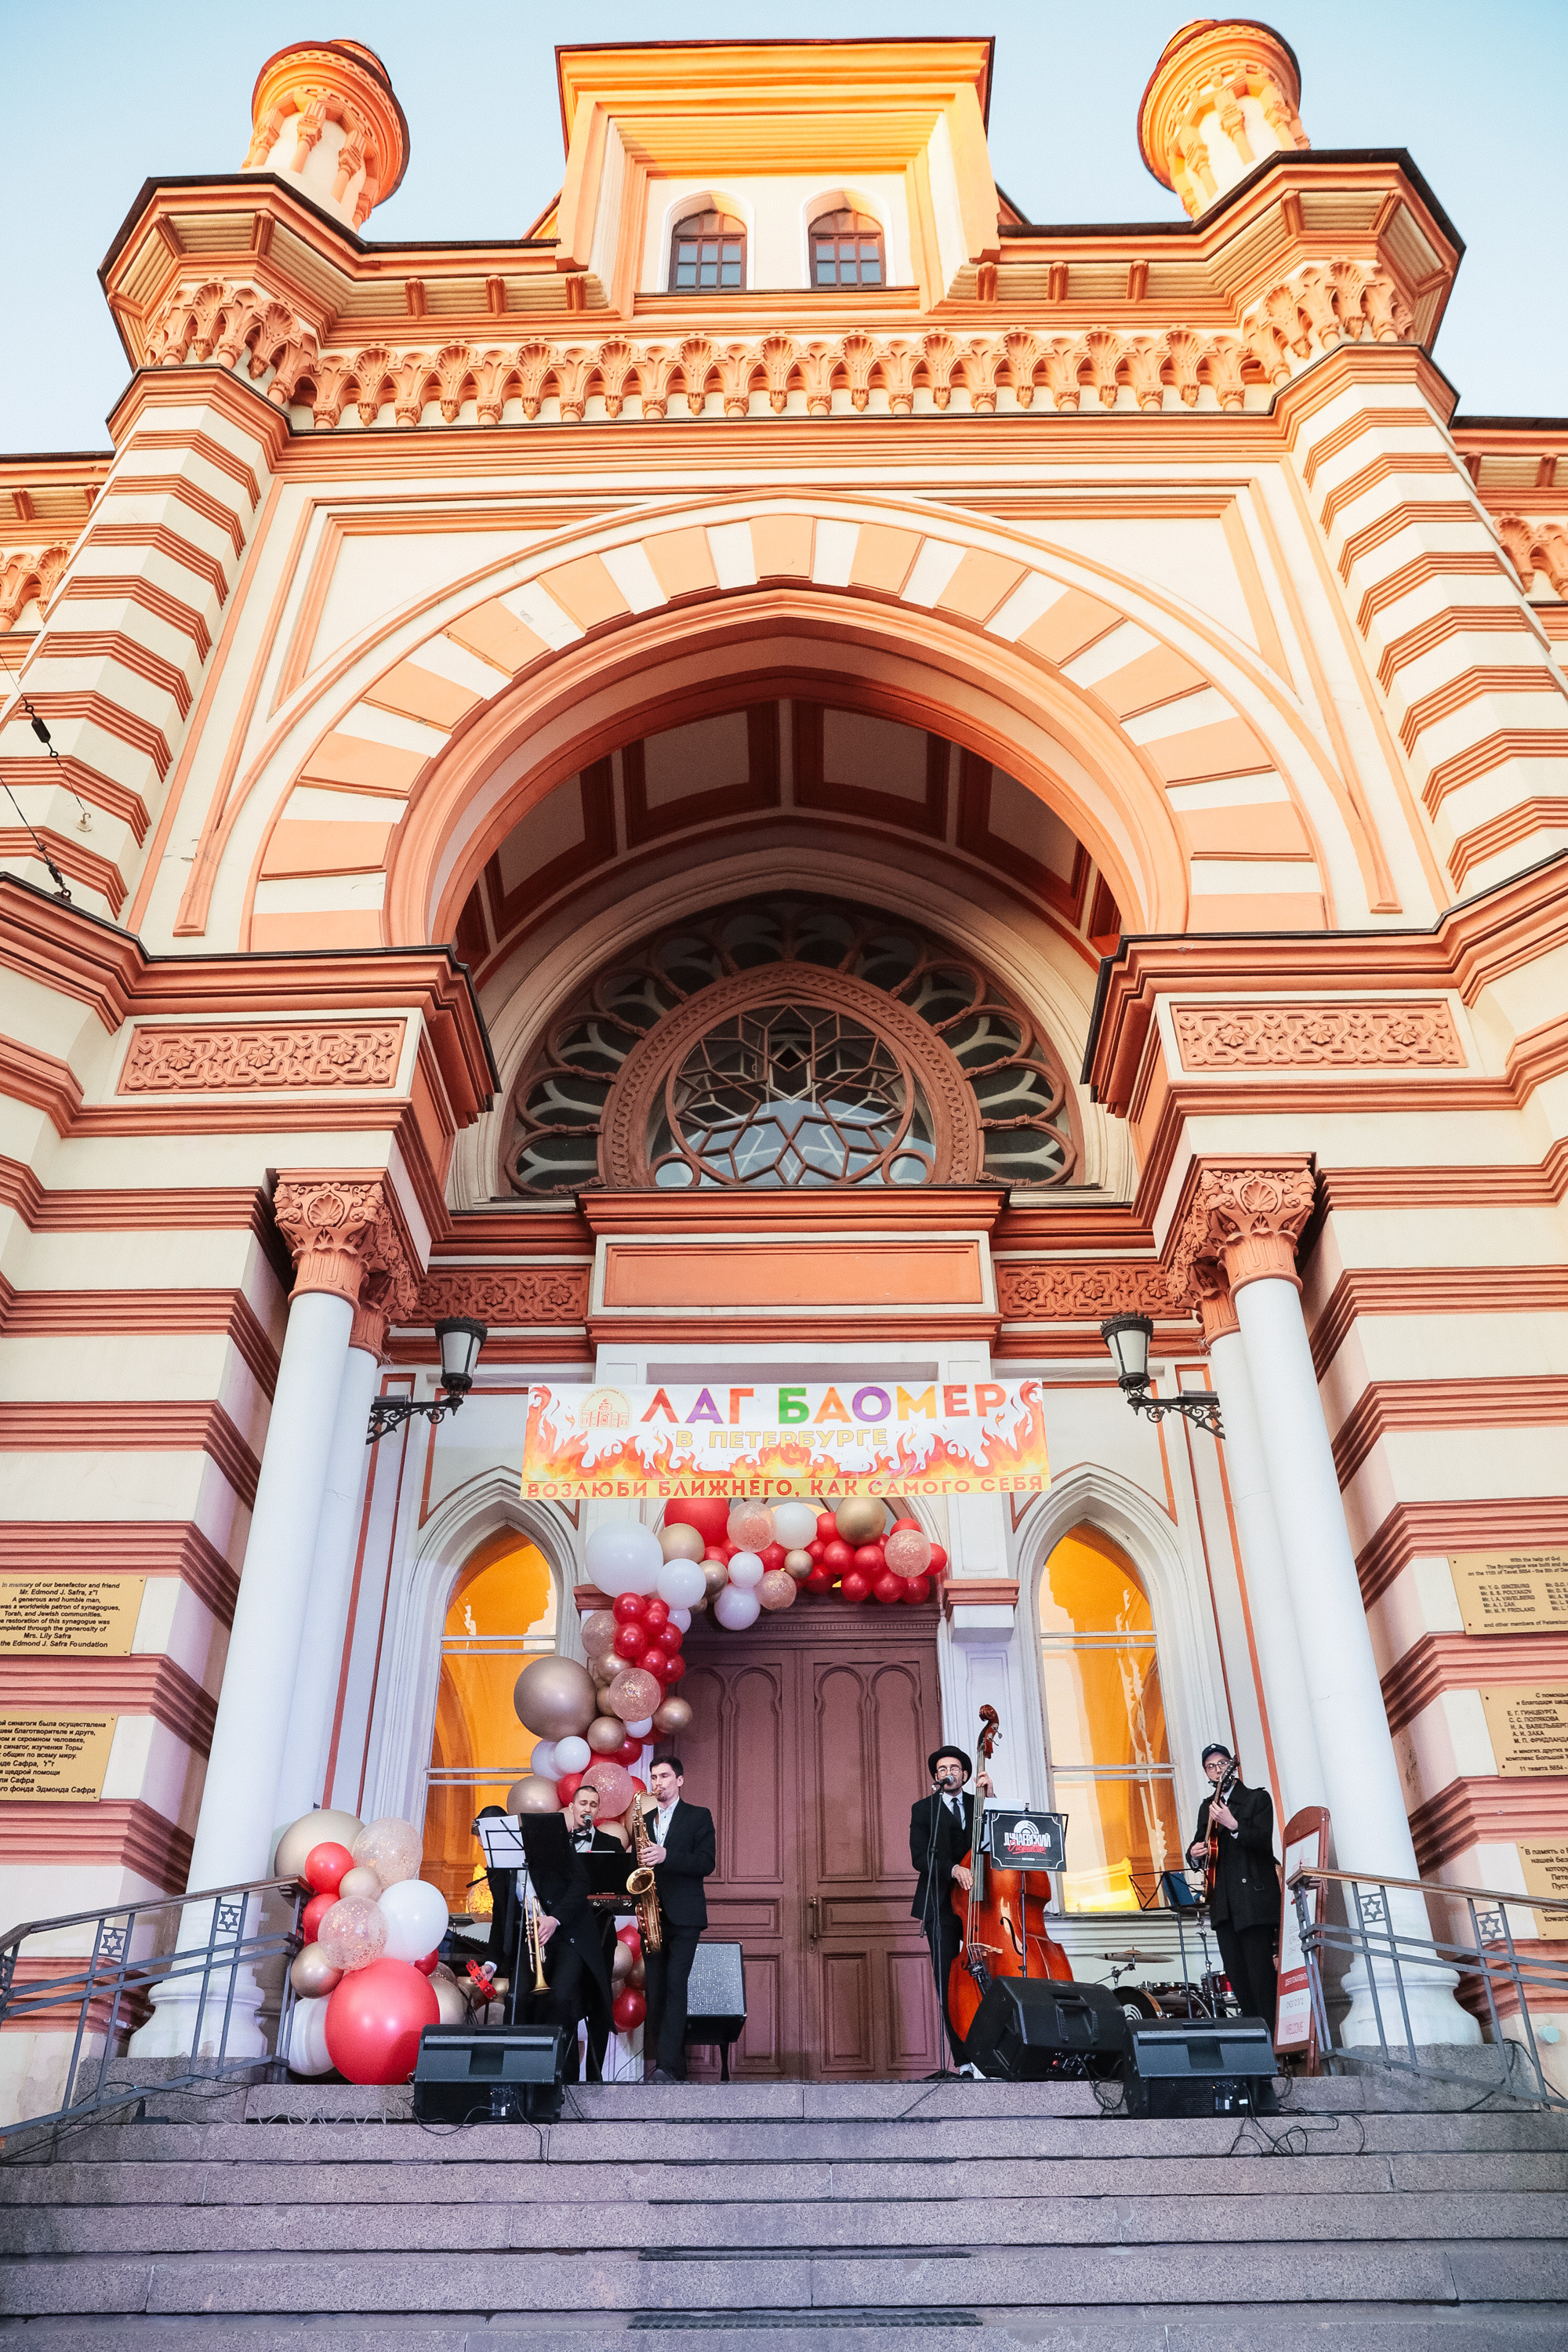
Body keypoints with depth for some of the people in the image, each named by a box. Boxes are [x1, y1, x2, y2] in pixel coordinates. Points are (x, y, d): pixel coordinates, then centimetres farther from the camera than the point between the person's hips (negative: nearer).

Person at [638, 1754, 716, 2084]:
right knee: (655, 1991, 3)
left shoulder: (698, 1816, 5)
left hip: (684, 1915, -5)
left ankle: (668, 2066, -18)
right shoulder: (644, 1820, 18)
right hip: (652, 1914, 5)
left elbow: (706, 1862, -7)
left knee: (674, 1985, -14)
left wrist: (666, 1856, -20)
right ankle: (663, 2064, 9)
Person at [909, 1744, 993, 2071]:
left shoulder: (977, 1805, 17)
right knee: (949, 1982, -6)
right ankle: (963, 2059, -4)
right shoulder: (923, 1809, 9)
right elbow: (919, 1857, -2)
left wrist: (989, 1798, -3)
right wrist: (953, 1868, -18)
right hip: (941, 1905, -2)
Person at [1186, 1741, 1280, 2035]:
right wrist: (1195, 1854, -1)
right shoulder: (1207, 1807, 19)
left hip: (1254, 1899, -6)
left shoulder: (1257, 1798, 2)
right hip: (1224, 1905, 6)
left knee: (1260, 1974, -11)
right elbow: (1199, 1846, 22)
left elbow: (1263, 1841, -12)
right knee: (1238, 1978, 5)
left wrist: (1233, 1825, -27)